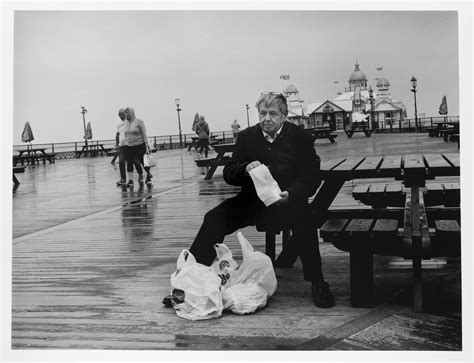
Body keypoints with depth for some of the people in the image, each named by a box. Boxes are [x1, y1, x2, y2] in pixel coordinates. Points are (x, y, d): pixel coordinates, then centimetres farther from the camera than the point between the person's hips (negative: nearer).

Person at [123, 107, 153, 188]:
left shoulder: (139, 121, -6)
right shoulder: (126, 124, 11)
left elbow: (144, 134, -9)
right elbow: (125, 135, 16)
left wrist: (146, 145, -15)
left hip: (140, 146, -5)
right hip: (129, 147, 5)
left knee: (143, 162, 3)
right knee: (129, 163, -1)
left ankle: (148, 174, 27)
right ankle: (130, 180, 1)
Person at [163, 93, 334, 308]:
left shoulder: (299, 137, -2)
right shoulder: (247, 137, 6)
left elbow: (311, 177, -5)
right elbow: (228, 174, 6)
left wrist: (290, 194, -24)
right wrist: (245, 168, -18)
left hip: (287, 201, -3)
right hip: (251, 200, 3)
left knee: (303, 218, -36)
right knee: (214, 219, -19)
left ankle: (317, 283, -22)